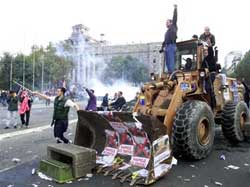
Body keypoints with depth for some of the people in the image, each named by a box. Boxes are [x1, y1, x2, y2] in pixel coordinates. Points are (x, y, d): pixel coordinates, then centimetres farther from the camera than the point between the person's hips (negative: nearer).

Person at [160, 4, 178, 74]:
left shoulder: (173, 27, 10)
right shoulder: (167, 32, 30)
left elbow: (175, 18, 0)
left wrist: (175, 9, -1)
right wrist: (162, 48, 19)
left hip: (171, 46, -8)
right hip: (167, 47, 8)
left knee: (171, 61, -14)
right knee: (167, 61, 2)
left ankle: (172, 73, -17)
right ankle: (170, 73, 4)